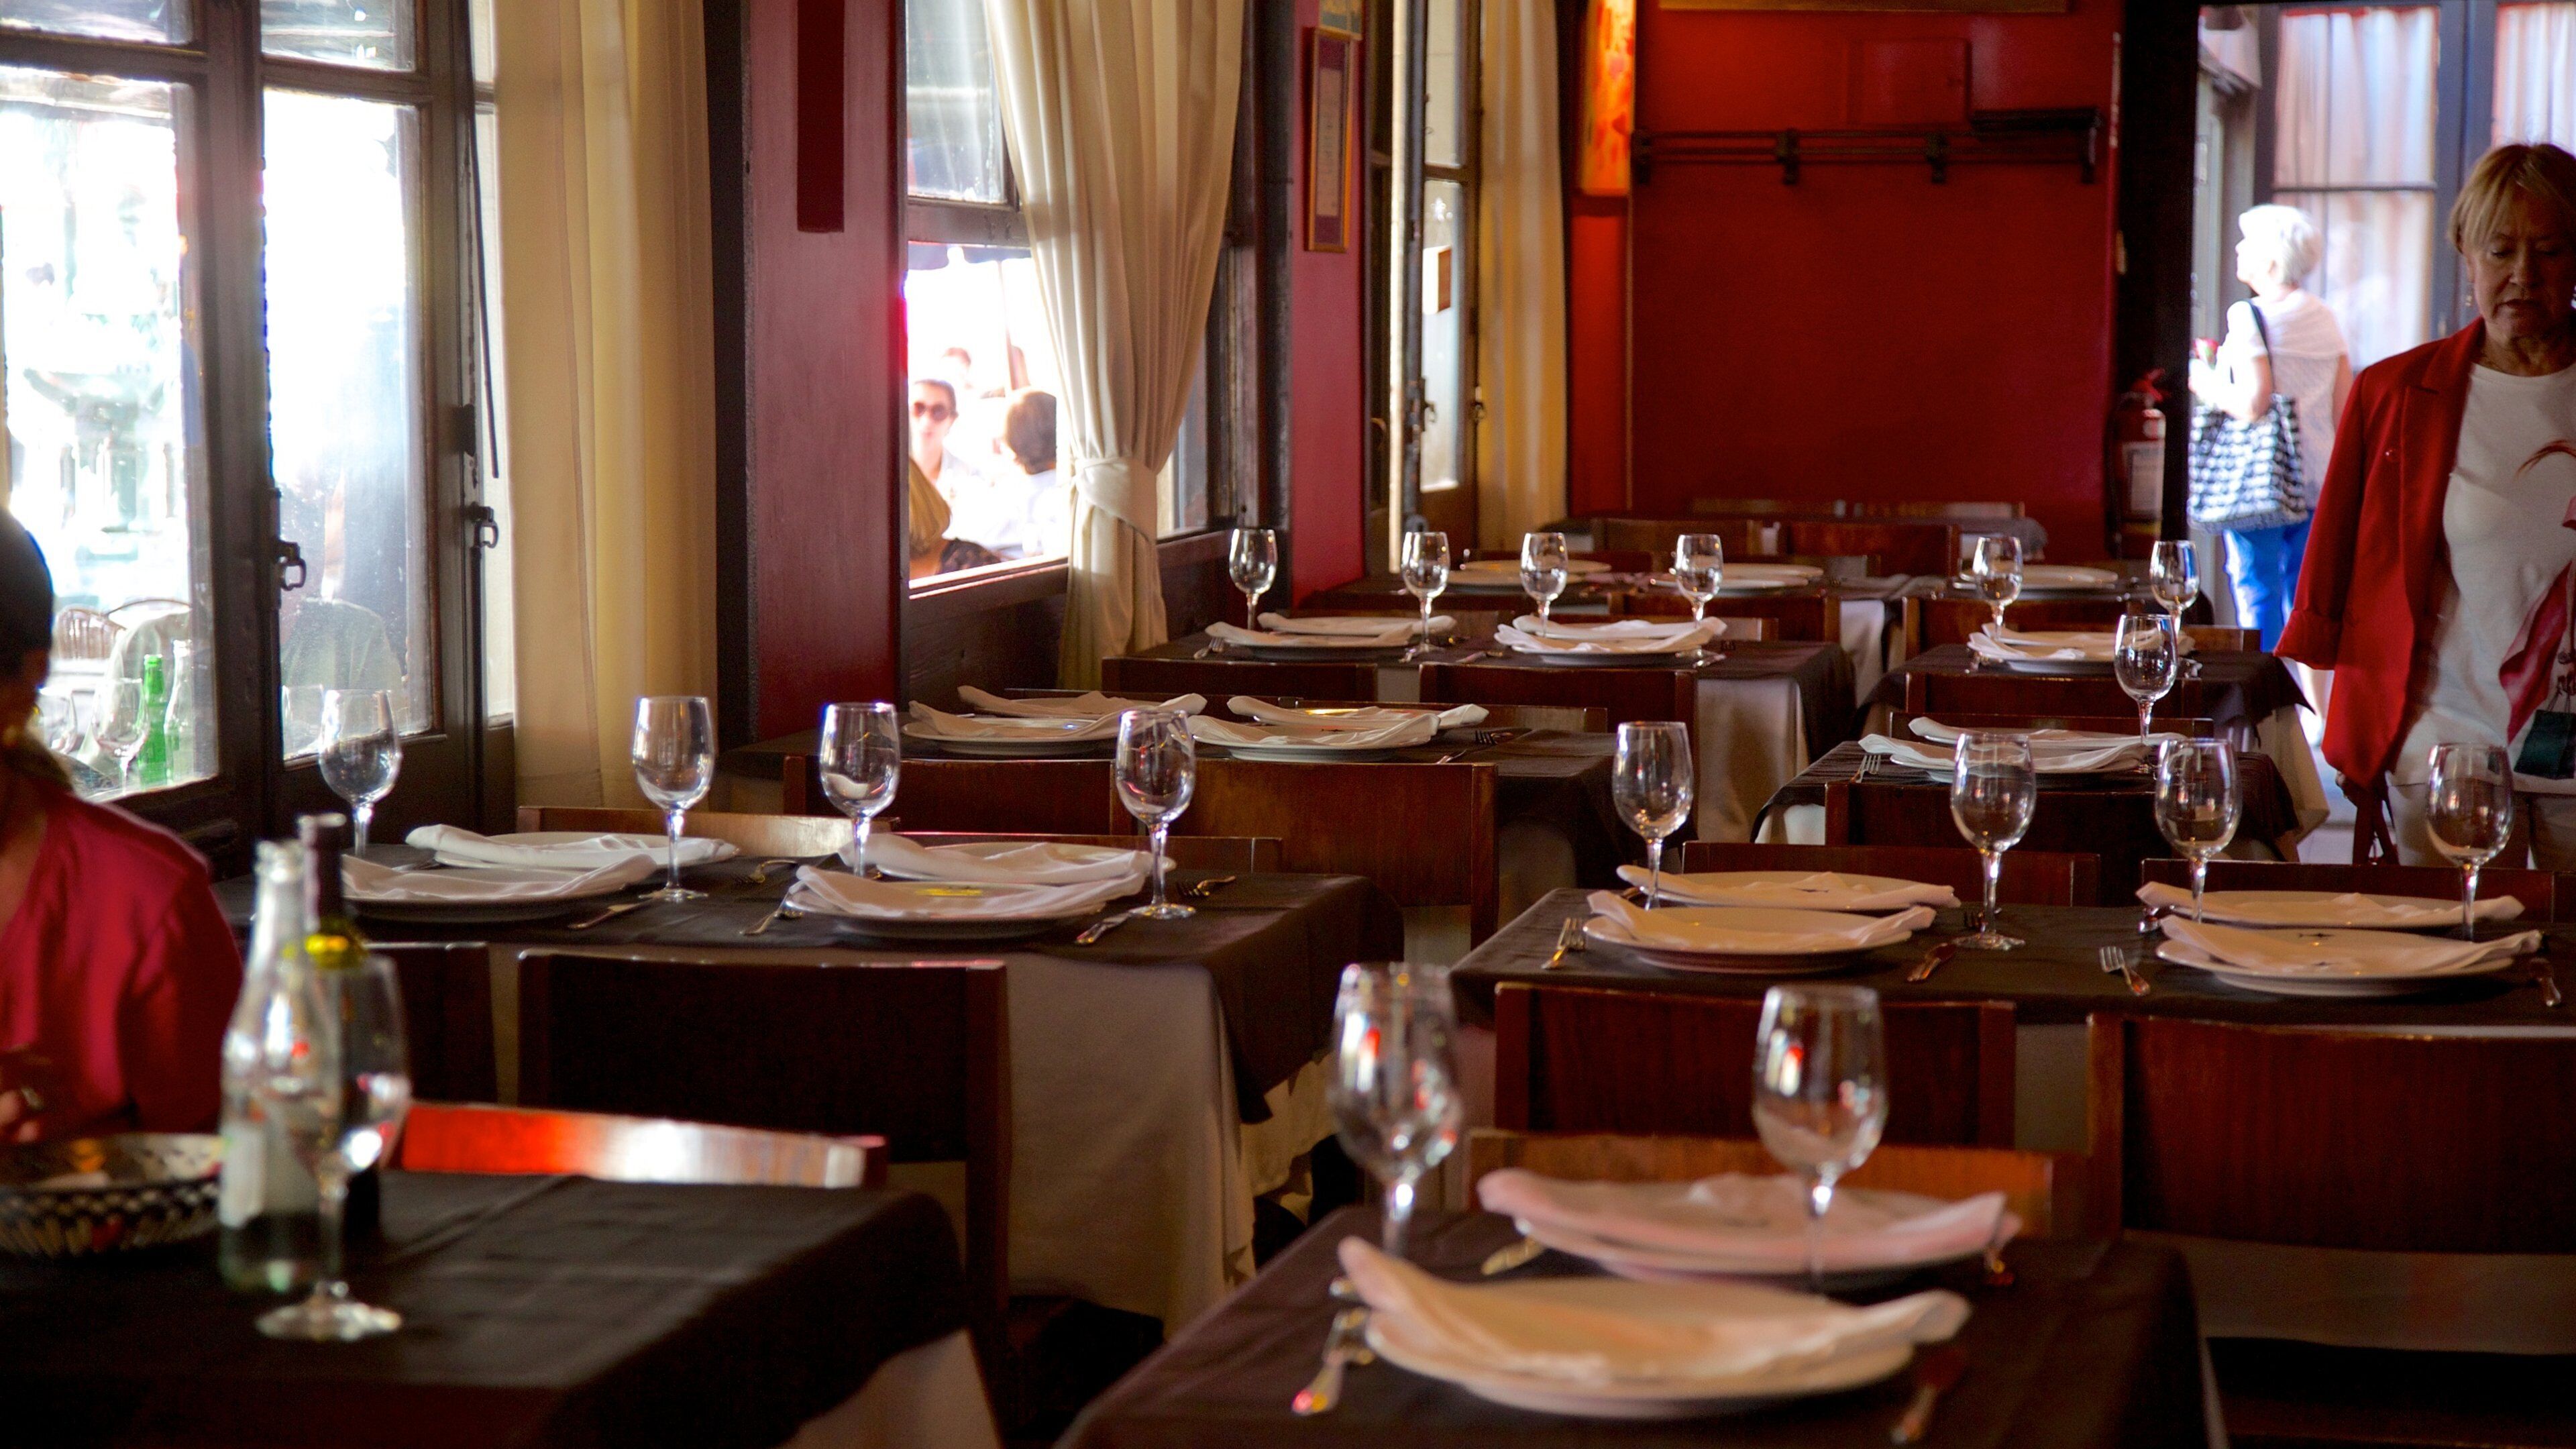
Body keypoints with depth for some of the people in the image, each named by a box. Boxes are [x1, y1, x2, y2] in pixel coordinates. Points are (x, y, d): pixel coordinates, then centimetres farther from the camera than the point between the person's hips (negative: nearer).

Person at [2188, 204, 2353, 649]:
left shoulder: (2250, 316, -10)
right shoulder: (2325, 317, 10)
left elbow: (2253, 402, -19)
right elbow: (2344, 408, 9)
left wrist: (2206, 384, -2)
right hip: (2317, 481, 6)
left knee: (2257, 598, -2)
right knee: (2304, 600, 12)